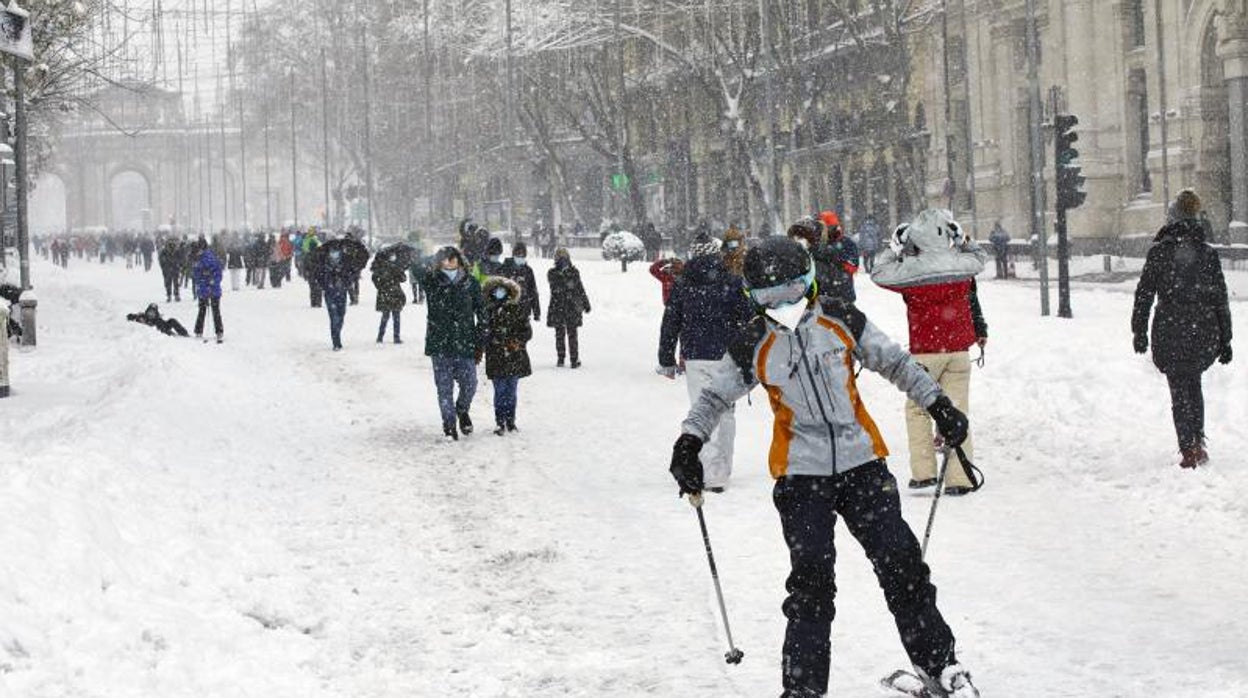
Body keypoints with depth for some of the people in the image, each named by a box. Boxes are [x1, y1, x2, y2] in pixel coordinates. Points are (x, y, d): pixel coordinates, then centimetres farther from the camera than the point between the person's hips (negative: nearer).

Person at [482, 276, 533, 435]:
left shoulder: (517, 309, 2)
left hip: (515, 357, 1)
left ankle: (510, 420, 20)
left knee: (511, 391, 8)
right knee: (500, 391, -1)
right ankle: (500, 423, 3)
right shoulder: (488, 311, 2)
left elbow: (527, 331, 3)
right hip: (496, 358, -1)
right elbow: (483, 332, 5)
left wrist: (517, 342, -10)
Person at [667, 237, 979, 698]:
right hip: (799, 474, -1)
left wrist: (938, 405, 5)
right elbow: (715, 397, 7)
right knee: (811, 580, -9)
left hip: (861, 461, 1)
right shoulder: (753, 345, -4)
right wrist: (689, 444, -7)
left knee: (900, 563, 0)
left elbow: (895, 362, 9)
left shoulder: (842, 320, -2)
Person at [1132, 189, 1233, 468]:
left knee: (1179, 392, 5)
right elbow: (1221, 301, 2)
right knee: (1194, 382, 23)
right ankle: (1198, 440, 12)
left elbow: (1144, 294, -3)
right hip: (1204, 335, 2)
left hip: (1169, 334, -2)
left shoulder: (1159, 251, -4)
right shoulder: (1209, 254, 0)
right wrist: (1225, 341, 7)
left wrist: (1139, 332, 4)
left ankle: (1188, 450, -1)